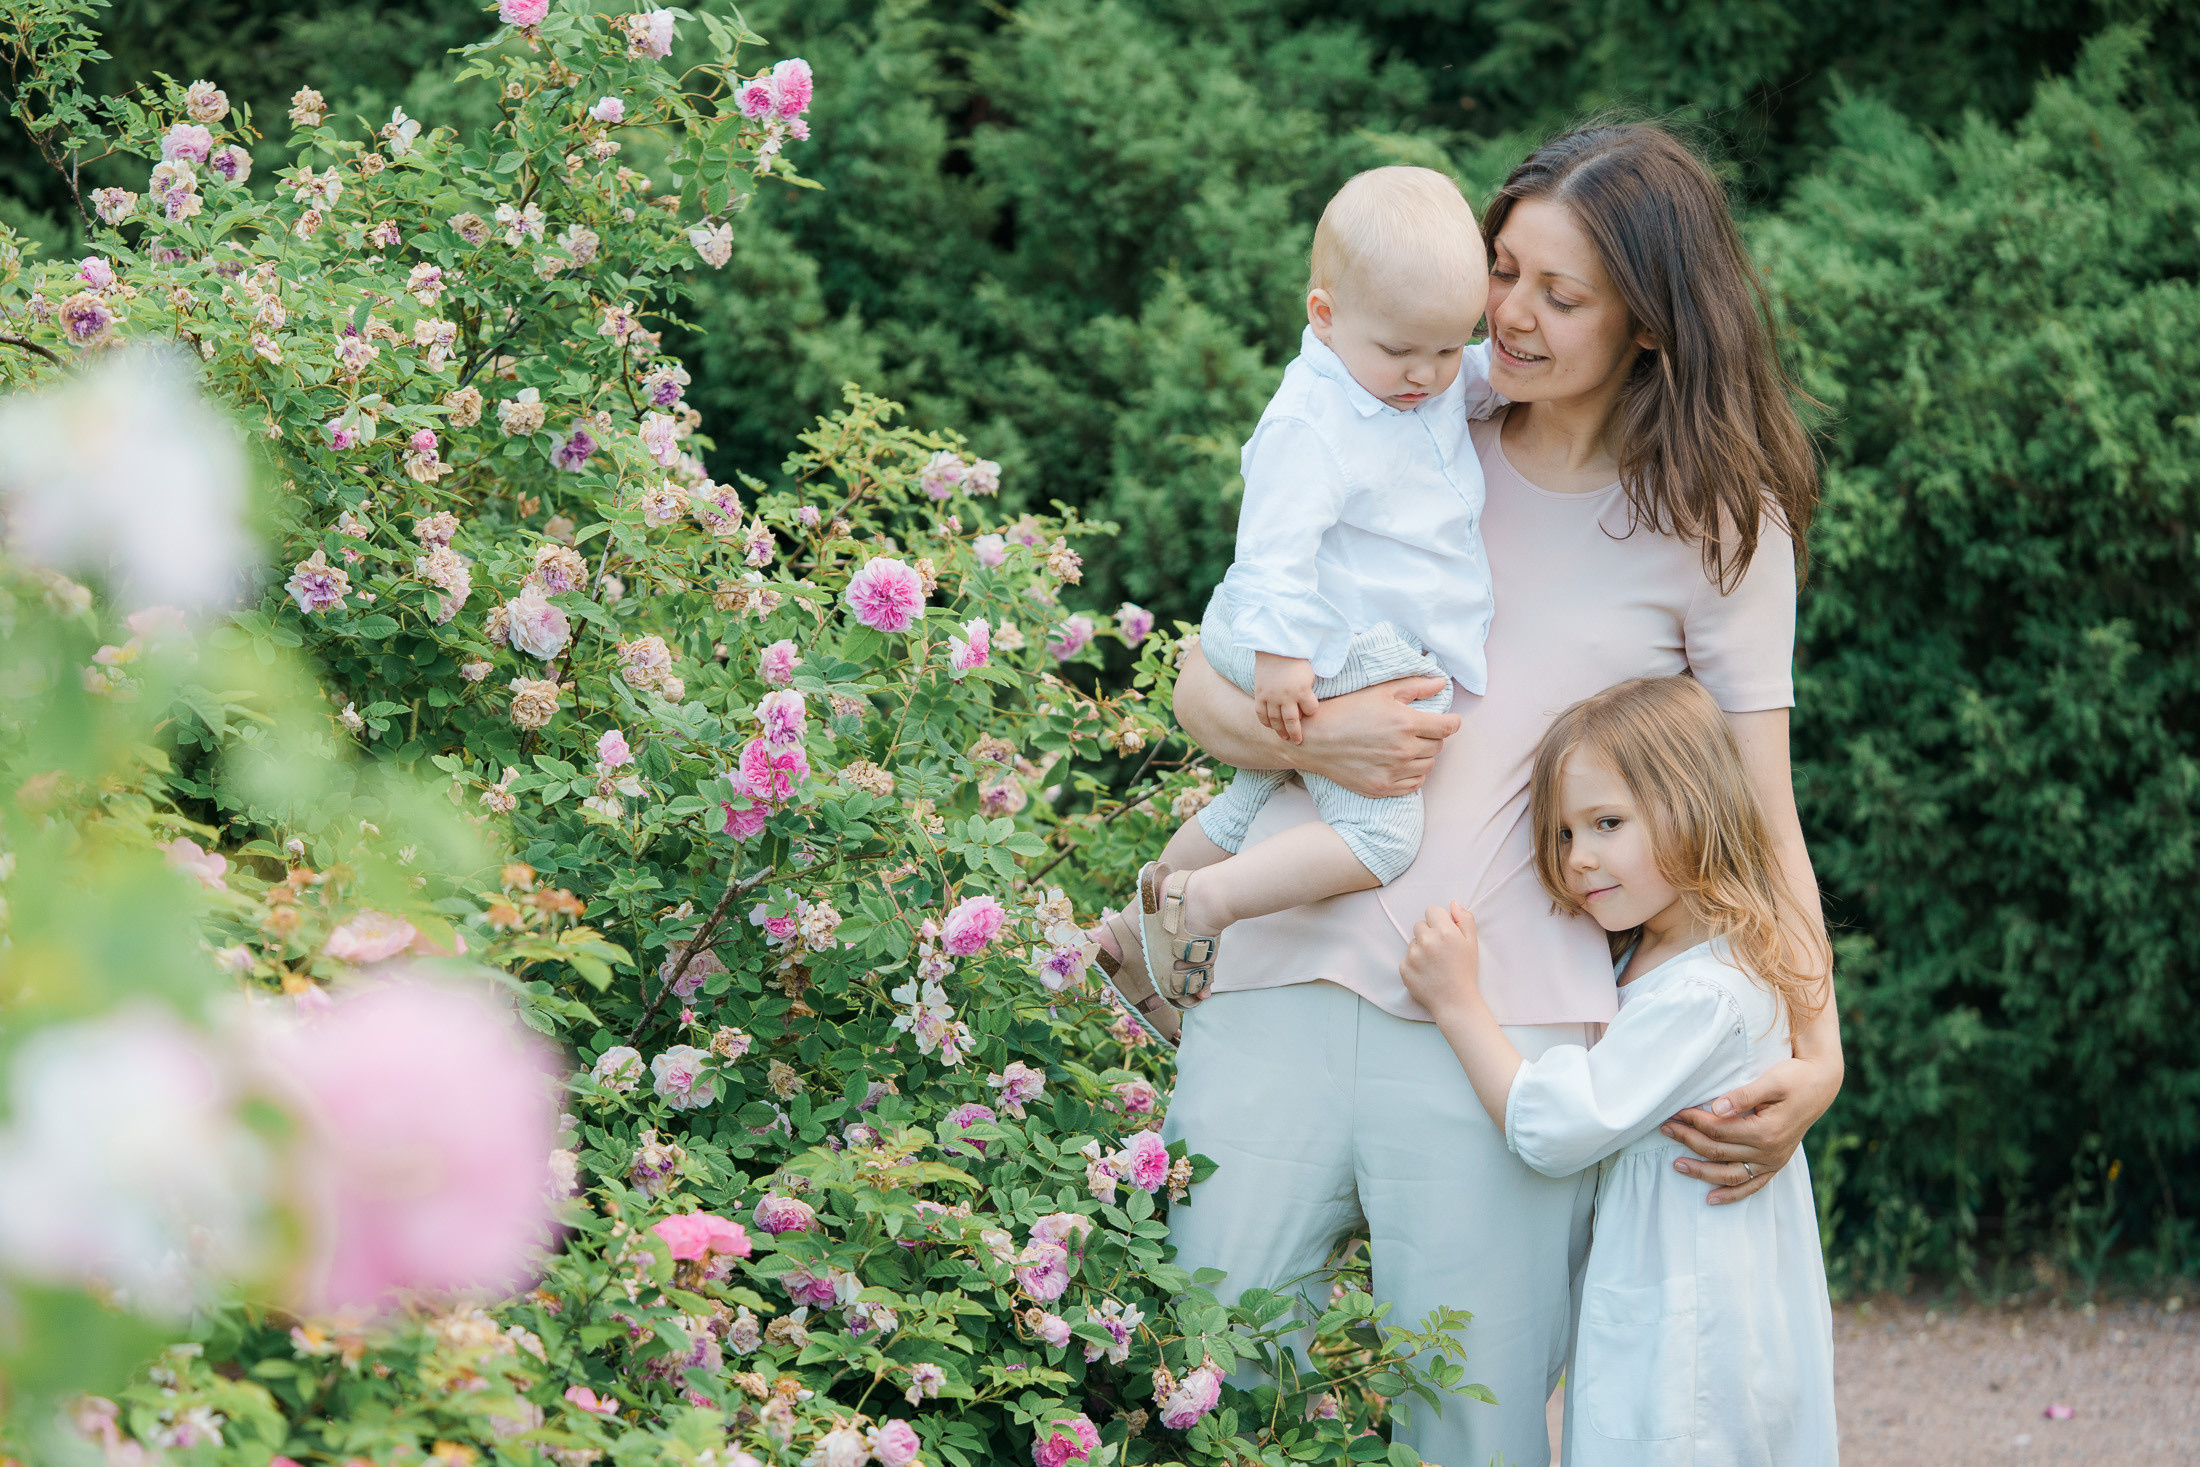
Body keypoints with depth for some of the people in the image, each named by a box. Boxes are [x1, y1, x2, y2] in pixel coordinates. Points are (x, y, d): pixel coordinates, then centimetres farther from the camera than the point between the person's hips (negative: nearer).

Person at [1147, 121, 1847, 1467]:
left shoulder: (1721, 529, 7)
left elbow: (1759, 822, 7)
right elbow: (1207, 684, 14)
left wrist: (1817, 1053, -7)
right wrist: (1305, 736, -9)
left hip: (1505, 1036, -2)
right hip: (1284, 987, 2)